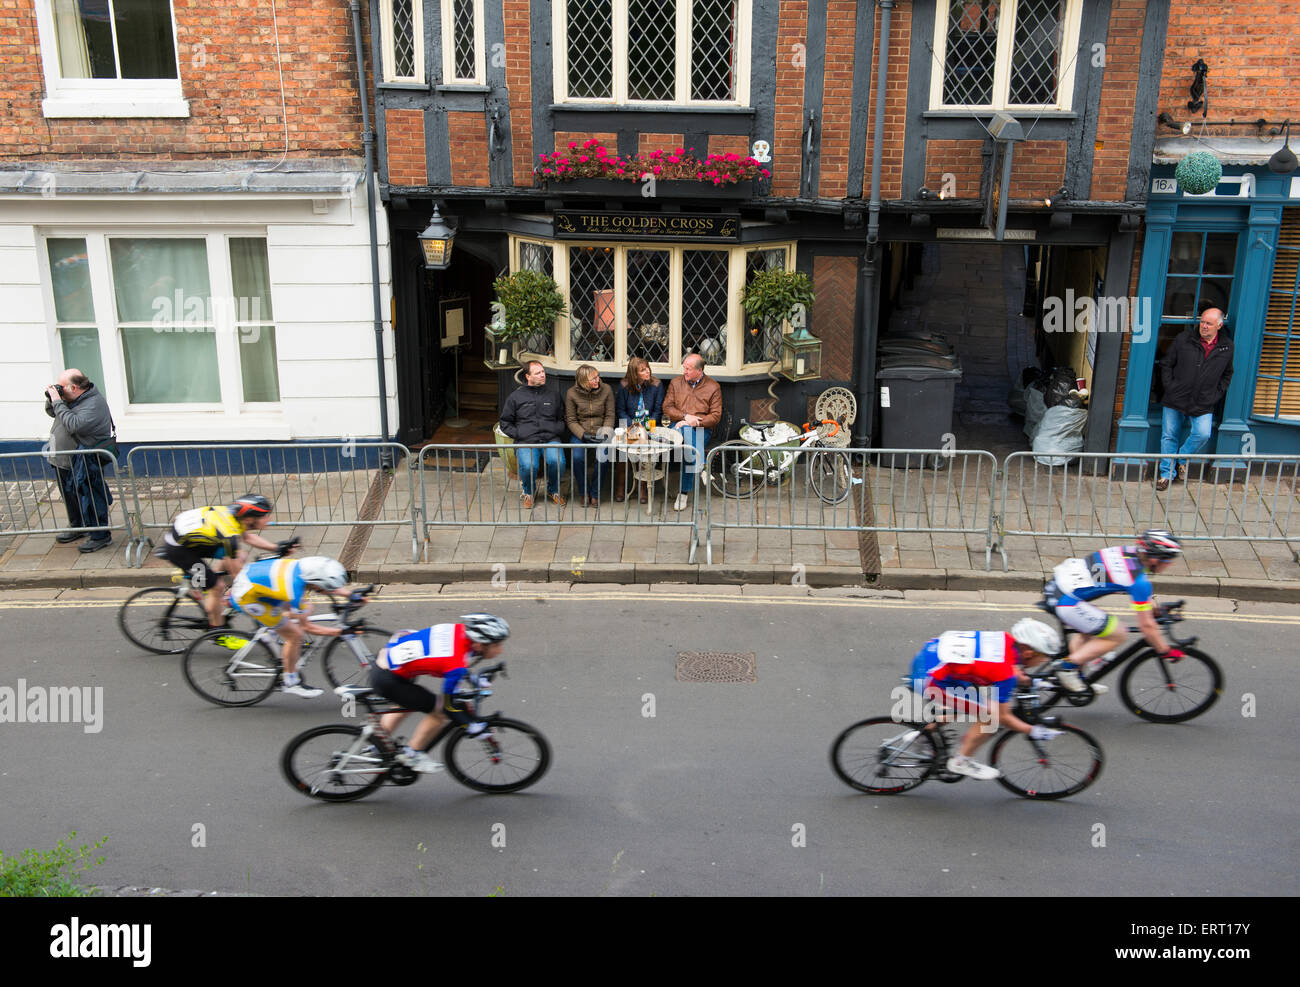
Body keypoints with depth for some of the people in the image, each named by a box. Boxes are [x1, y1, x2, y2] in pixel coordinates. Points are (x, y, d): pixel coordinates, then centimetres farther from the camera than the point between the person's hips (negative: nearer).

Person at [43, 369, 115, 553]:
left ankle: (101, 535, 5)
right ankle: (77, 528, 40)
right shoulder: (71, 398, 5)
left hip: (87, 460, -10)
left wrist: (58, 402, -28)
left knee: (90, 495, -5)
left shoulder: (94, 404, -23)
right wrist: (51, 400, -2)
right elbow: (53, 413, 19)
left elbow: (73, 425, -35)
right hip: (67, 457, 10)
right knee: (70, 493, 22)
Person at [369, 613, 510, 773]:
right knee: (439, 712, -1)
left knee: (407, 706, 32)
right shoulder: (457, 665, -27)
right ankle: (411, 754, 18)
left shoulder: (460, 630, -5)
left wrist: (470, 678, 23)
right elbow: (449, 705, -15)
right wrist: (473, 726, -4)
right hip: (387, 680, -9)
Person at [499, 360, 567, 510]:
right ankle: (528, 492, 1)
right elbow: (505, 422, 16)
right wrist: (518, 435, 0)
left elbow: (562, 419, 27)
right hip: (526, 441, -2)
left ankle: (554, 490, 1)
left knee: (558, 462, -32)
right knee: (529, 466, -33)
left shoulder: (553, 396, 22)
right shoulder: (516, 396, 14)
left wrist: (557, 431, 6)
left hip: (551, 439, 2)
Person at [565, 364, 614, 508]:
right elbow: (570, 420, -1)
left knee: (602, 458, -29)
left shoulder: (606, 389, -2)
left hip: (600, 433, 0)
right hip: (580, 434, 0)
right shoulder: (572, 393, -5)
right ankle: (583, 492, -4)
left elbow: (610, 415, 3)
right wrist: (584, 435, -16)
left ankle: (595, 493, -6)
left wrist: (605, 433, -13)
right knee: (577, 457, -29)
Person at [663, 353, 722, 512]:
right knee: (687, 431, -38)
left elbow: (716, 416, 0)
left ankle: (684, 492, -20)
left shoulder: (713, 387, 6)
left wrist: (695, 422, -13)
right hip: (679, 425, 2)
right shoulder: (676, 383, 14)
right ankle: (702, 468, -37)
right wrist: (685, 416, -9)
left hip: (702, 428, -2)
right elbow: (667, 407, 8)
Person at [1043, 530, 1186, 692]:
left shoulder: (1130, 551, 9)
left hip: (1057, 582, 9)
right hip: (1066, 602, -9)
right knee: (1116, 636, 3)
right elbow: (1146, 625, -7)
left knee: (1086, 632, 29)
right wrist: (1165, 651, 6)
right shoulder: (1139, 581, -15)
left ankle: (1077, 678, 33)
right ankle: (1067, 668, 3)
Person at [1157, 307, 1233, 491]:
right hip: (1175, 400, 0)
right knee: (1169, 436, 4)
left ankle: (1182, 458, 14)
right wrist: (1169, 387, -3)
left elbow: (1227, 374, 16)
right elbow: (1166, 364, 5)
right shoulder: (1183, 339, -2)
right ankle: (1167, 473, 18)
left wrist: (1215, 395, 5)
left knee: (1202, 434, -15)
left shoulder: (1227, 347, 3)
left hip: (1203, 405, 0)